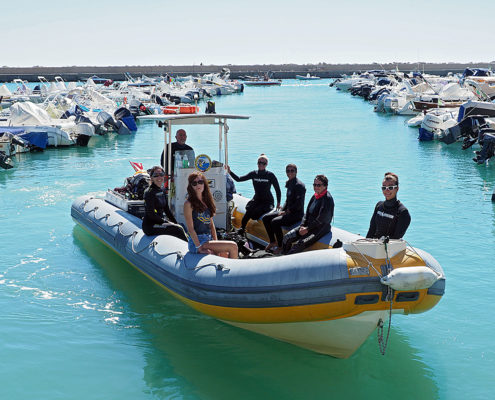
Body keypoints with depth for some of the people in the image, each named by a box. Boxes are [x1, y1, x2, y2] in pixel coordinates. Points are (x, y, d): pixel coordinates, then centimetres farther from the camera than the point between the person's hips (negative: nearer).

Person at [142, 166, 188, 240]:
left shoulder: (162, 191, 13)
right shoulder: (149, 192, -13)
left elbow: (166, 209, 17)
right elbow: (151, 214, -18)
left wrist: (175, 223, 8)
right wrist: (166, 221, -14)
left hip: (159, 222, 9)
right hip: (150, 226, -9)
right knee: (178, 229, -19)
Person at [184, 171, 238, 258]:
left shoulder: (207, 202, 16)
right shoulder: (189, 204, -7)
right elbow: (190, 229, -11)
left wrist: (216, 243, 4)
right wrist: (199, 248, -18)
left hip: (208, 240, 7)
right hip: (196, 242, -7)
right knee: (233, 246, -16)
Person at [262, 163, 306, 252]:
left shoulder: (299, 185, -16)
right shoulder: (289, 183, 12)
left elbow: (299, 204, -21)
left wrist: (287, 212, -14)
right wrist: (282, 210, 5)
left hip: (296, 214, -10)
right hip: (288, 211, 10)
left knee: (275, 222, -28)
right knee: (266, 218, 4)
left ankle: (281, 246, -14)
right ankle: (272, 242, 12)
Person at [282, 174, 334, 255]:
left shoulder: (327, 199, -14)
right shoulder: (315, 196, 11)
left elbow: (321, 220, -18)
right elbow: (307, 213, 14)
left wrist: (307, 229, -15)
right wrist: (302, 226, -3)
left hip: (321, 228, -8)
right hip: (309, 226, 9)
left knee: (299, 244, -26)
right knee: (287, 237, -6)